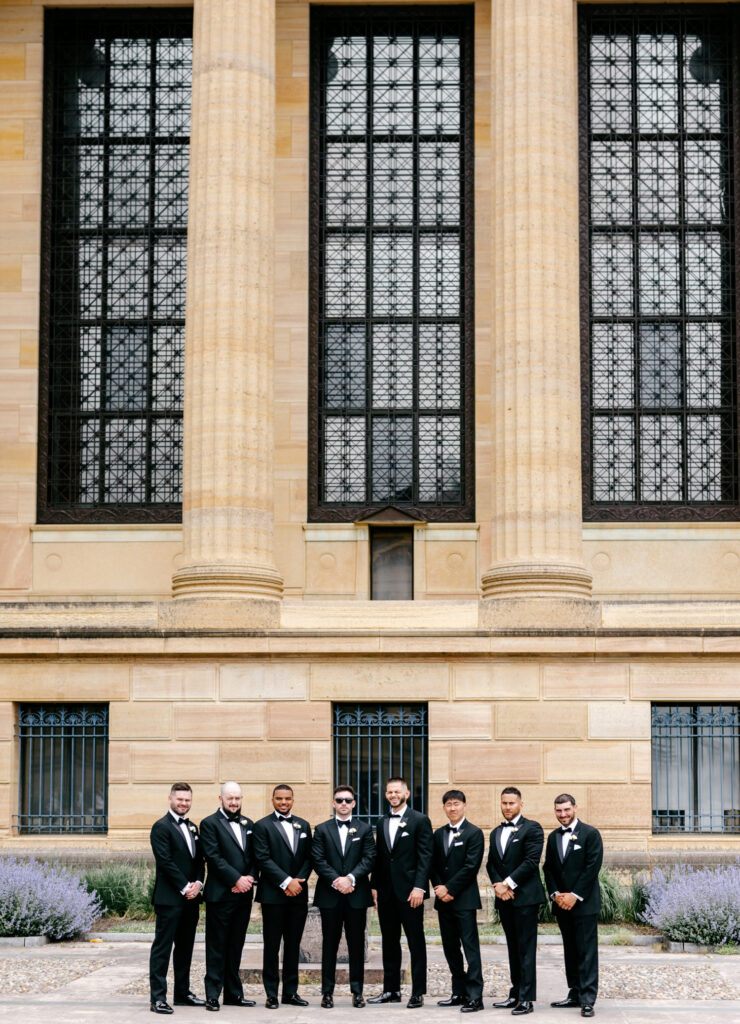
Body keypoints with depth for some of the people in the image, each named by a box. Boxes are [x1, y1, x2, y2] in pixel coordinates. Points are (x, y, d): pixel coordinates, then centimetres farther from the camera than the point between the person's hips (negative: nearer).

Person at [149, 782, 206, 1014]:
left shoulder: (192, 828, 17)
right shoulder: (161, 827, -7)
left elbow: (199, 860, 16)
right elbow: (165, 862, -14)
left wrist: (198, 883, -2)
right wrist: (185, 887, -15)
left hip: (190, 898, 8)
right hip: (169, 898, -8)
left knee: (185, 947, 13)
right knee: (162, 947, -5)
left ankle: (183, 993, 20)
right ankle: (157, 997, -5)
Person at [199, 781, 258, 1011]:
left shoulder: (248, 824, 16)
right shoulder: (210, 824, -3)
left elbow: (255, 856, 12)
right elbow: (214, 857, -12)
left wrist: (250, 877, -6)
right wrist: (236, 879, -16)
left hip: (243, 895, 6)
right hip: (220, 895, -6)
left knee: (235, 946, 12)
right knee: (217, 946, -2)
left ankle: (234, 993, 17)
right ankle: (212, 995, 1)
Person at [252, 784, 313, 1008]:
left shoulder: (303, 825, 13)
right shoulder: (263, 826, -1)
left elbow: (308, 857, 10)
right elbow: (263, 859, -10)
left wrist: (299, 880, -6)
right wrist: (286, 882, -15)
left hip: (298, 894, 4)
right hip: (273, 895, -4)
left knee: (293, 945, 8)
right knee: (271, 945, 0)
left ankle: (290, 991, 15)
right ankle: (271, 994, 5)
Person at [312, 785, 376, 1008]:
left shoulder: (364, 829, 9)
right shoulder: (322, 829, 8)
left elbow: (369, 859, -1)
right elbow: (318, 860, -1)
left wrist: (351, 878, -14)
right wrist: (336, 880, -14)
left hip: (356, 895, 0)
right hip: (330, 896, 0)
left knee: (357, 944, 3)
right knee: (329, 944, 3)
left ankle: (357, 991, 9)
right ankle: (327, 991, 7)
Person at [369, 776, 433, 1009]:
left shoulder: (420, 821, -3)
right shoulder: (382, 822, 15)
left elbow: (425, 856, -8)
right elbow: (378, 857, 16)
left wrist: (419, 887, -16)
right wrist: (374, 886, 9)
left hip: (409, 892, -6)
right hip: (386, 892, 6)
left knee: (416, 942, -1)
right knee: (389, 942, 11)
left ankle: (418, 993, 1)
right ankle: (391, 989, 18)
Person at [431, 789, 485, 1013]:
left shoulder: (474, 833, -4)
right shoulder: (439, 834, 15)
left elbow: (471, 867, -11)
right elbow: (434, 866, 13)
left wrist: (449, 889, -13)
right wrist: (439, 890, -4)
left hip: (464, 900, -6)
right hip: (444, 901, 7)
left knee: (470, 947, -7)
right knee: (450, 948, 9)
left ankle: (475, 996, -8)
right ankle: (459, 992, 16)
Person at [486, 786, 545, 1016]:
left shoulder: (532, 828, -4)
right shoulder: (496, 832, 18)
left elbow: (531, 861, -13)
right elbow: (491, 863, 15)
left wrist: (508, 884, -14)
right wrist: (497, 884, -4)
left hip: (525, 896, -7)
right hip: (504, 898, 7)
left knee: (526, 948, -6)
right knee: (513, 948, 11)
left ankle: (527, 999, -6)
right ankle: (515, 994, 15)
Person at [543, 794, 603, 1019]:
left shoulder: (590, 834, -4)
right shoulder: (553, 837, 14)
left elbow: (592, 866, -10)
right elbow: (548, 869, 13)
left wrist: (575, 896, -13)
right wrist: (555, 894, -3)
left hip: (584, 903, -6)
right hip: (562, 904, 6)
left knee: (587, 952, -6)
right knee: (570, 950, 10)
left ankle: (587, 1000, -7)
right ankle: (575, 994, 16)